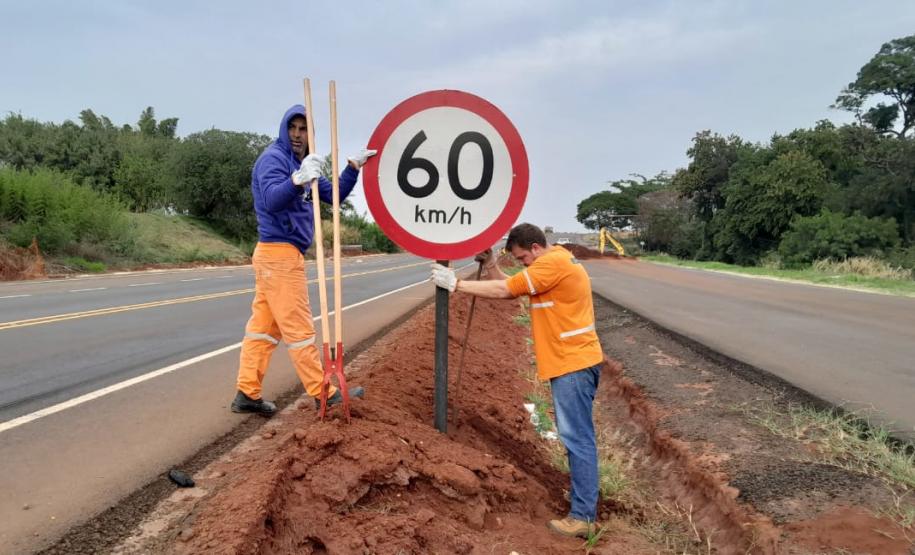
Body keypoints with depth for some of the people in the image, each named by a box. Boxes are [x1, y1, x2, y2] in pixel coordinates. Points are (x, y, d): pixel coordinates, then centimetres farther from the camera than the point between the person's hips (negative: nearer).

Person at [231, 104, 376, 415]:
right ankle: (324, 394, 3)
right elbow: (272, 200, -27)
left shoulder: (301, 164, 17)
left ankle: (247, 393, 12)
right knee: (298, 329, -4)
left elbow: (333, 195, 14)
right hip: (279, 254, -10)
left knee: (263, 325, 8)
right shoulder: (273, 157, -11)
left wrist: (354, 166, 3)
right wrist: (298, 181, -44)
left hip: (279, 255, 10)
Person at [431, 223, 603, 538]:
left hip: (574, 364, -10)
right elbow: (512, 288, 15)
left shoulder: (553, 263, -17)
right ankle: (583, 493, 27)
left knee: (577, 438, -6)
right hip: (570, 362, 10)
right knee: (575, 435, 16)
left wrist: (456, 284, -12)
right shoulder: (555, 263, 17)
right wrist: (489, 264, 1)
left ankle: (583, 516, 0)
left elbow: (503, 291, -18)